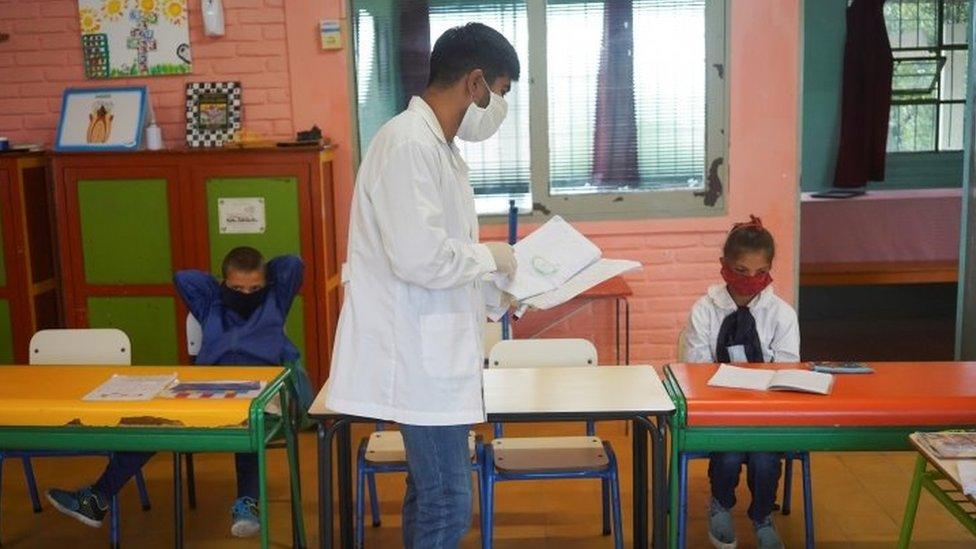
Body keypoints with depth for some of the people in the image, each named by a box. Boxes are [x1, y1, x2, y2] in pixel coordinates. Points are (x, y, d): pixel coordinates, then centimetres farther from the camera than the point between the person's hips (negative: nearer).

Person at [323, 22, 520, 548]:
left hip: (433, 351, 10)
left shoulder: (436, 145, 14)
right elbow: (418, 258, -26)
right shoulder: (409, 142, -18)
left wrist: (500, 295, 11)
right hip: (418, 357, -10)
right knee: (448, 507, -4)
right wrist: (489, 257, -10)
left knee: (430, 496, 18)